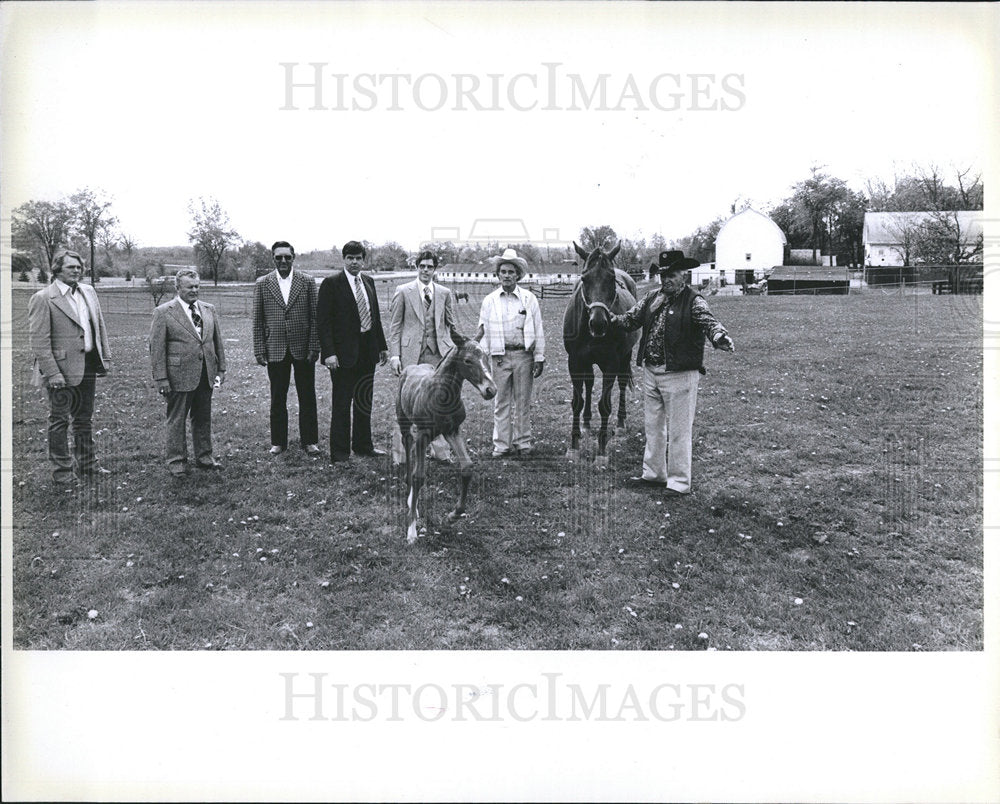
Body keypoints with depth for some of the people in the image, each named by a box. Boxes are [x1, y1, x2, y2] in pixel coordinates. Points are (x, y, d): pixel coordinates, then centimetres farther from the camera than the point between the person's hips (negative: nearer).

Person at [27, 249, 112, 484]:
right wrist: (52, 373, -18)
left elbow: (100, 326, 15)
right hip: (62, 369, -6)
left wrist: (105, 357, 8)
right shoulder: (42, 298, -11)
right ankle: (62, 471, 16)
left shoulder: (88, 292, 9)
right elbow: (39, 341, -14)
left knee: (84, 420, 16)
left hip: (88, 366, 6)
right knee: (59, 421, 6)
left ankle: (87, 466, 28)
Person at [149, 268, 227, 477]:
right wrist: (161, 379, -10)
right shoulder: (163, 312, -5)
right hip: (179, 376, -5)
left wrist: (221, 369, 11)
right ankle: (177, 461, 15)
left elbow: (218, 341, 15)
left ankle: (204, 457, 26)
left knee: (203, 418, 14)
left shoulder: (209, 310, 10)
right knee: (177, 420, 4)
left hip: (206, 375, 5)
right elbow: (156, 348, -6)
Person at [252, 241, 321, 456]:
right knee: (277, 399, 7)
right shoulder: (262, 284, 4)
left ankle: (309, 441, 16)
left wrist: (314, 347, -4)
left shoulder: (307, 282, 3)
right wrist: (259, 350, -1)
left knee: (307, 398, 5)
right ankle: (278, 442, 18)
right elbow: (257, 321, 5)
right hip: (275, 349, 0)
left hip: (303, 349, 0)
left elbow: (315, 317, 2)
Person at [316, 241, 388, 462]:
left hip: (367, 351, 6)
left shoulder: (369, 281, 11)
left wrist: (382, 346, 13)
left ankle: (363, 445, 28)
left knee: (365, 402, 15)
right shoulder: (331, 283, -8)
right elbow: (322, 321, -12)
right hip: (344, 352, -6)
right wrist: (328, 353, -19)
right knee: (341, 404, 0)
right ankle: (339, 453, 8)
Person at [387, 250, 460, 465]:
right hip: (410, 352, -2)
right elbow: (394, 326, 2)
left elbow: (451, 325, 16)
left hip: (437, 352, 2)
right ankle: (400, 454, 7)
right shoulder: (403, 292, 3)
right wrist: (394, 355, -5)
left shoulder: (444, 293, 11)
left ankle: (440, 450, 15)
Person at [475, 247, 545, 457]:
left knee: (523, 401, 5)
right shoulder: (489, 300, 6)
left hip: (523, 355, -1)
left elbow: (538, 330, 5)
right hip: (500, 356, 1)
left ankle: (523, 443, 16)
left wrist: (539, 358, 1)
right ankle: (501, 444, 11)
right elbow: (482, 331, 9)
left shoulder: (529, 298, 3)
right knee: (501, 402, 4)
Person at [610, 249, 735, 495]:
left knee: (679, 431, 1)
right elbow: (632, 318, 14)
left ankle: (679, 482, 10)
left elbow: (709, 322, -24)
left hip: (679, 375, -7)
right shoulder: (652, 297, 8)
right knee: (653, 426, 18)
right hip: (650, 372, 7)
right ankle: (653, 473, 33)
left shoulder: (694, 302, -10)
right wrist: (611, 320, -5)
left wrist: (720, 338, -45)